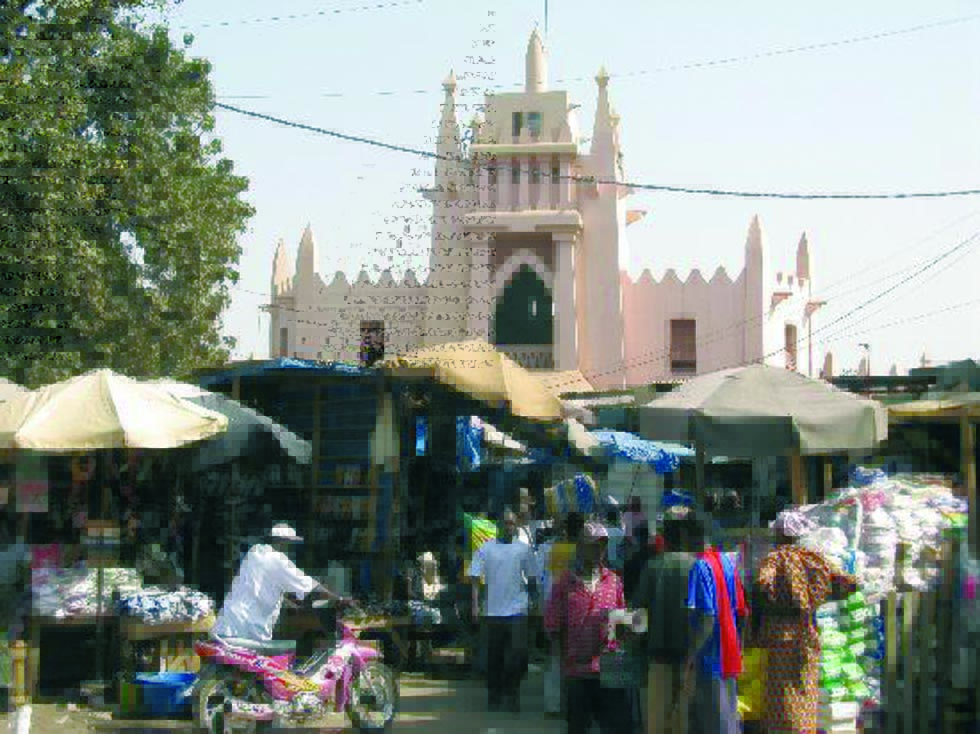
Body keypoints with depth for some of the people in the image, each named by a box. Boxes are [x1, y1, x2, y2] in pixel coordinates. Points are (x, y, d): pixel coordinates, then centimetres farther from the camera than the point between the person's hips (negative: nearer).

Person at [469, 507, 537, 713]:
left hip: (518, 611, 0)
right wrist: (475, 604, -10)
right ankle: (494, 697, 17)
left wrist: (531, 600, 14)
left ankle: (511, 692, 3)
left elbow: (531, 578, 16)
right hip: (493, 611, 0)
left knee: (519, 653, -11)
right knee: (495, 657, 6)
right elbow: (475, 578, -1)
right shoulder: (485, 549, 3)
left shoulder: (524, 549, 8)